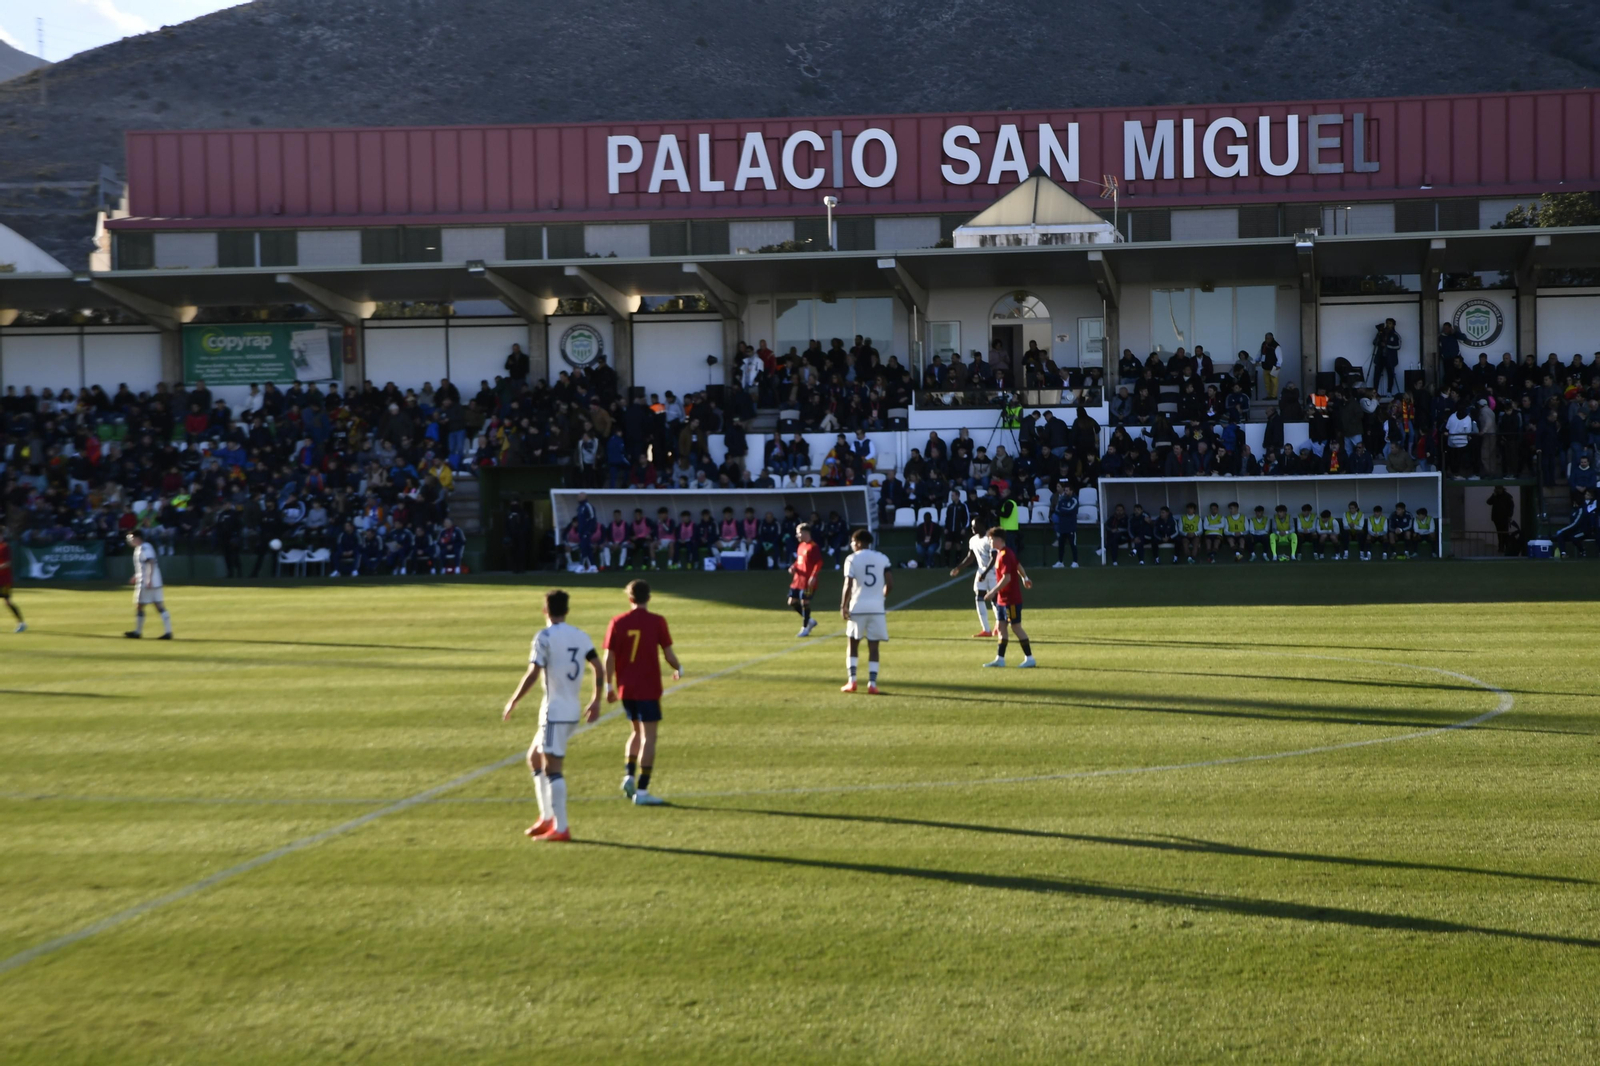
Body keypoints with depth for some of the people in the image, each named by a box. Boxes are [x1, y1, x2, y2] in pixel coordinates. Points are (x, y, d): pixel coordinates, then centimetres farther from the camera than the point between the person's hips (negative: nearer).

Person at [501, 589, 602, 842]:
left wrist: (513, 702, -7)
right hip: (573, 711, 8)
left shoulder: (544, 637, -10)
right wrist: (596, 701, 12)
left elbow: (533, 674, -16)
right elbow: (597, 667, 4)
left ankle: (560, 829, -8)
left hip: (555, 712, -8)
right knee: (534, 758, 20)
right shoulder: (581, 636, 9)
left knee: (551, 768, -6)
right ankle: (547, 818, 19)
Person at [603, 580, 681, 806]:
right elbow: (668, 654, -6)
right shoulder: (657, 622, -7)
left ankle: (629, 776, 10)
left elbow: (609, 657, -1)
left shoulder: (617, 622, -1)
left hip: (626, 688, 4)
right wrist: (679, 669, 15)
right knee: (648, 736, -1)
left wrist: (609, 686, 9)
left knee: (638, 731, 23)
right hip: (649, 688, -4)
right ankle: (642, 791, -5)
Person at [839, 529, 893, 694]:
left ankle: (851, 681, 4)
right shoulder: (883, 558, 5)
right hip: (877, 608, 2)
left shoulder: (852, 559, -3)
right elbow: (890, 585, 0)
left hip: (857, 607, -2)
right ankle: (872, 684, 0)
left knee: (853, 645, 12)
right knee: (873, 647, 7)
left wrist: (843, 606, -4)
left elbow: (848, 585, -11)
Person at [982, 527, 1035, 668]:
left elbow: (1007, 578, -27)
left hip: (1011, 599, -10)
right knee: (1001, 626, 10)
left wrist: (993, 592, -25)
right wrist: (1024, 578, 40)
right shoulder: (1003, 553, 9)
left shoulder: (1004, 555, -20)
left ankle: (1029, 658, 3)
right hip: (1002, 599, 10)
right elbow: (1018, 565, 24)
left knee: (1015, 626, -4)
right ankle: (1000, 658, 13)